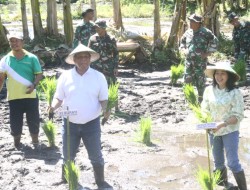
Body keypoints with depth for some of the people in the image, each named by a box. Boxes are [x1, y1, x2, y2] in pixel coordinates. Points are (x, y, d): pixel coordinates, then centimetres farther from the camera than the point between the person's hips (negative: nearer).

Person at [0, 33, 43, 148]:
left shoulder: (31, 58, -2)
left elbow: (39, 74, -1)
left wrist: (34, 85, -18)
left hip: (30, 96, -1)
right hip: (13, 97, 1)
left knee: (33, 121, 8)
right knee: (15, 122, 8)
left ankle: (35, 142, 27)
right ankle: (17, 145, 25)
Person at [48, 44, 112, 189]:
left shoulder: (99, 76, -5)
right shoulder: (65, 76, -4)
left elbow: (103, 99, 0)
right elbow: (59, 97, 3)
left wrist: (105, 109, -21)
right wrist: (53, 107, -18)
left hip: (91, 123, -1)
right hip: (70, 123, 1)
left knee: (96, 156, 8)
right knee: (68, 156, 13)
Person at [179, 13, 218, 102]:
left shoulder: (205, 32, -8)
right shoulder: (188, 32, 8)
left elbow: (214, 41, -4)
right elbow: (182, 41, 23)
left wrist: (208, 53, -9)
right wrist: (183, 50, 5)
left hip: (200, 61, -5)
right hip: (189, 60, 5)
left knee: (200, 80, 0)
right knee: (188, 78, 5)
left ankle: (201, 98, 12)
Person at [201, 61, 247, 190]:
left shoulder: (235, 93, -16)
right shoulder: (209, 90, -6)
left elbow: (238, 115, -14)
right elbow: (205, 109, 5)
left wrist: (222, 124, -26)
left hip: (230, 131, -4)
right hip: (213, 131, 4)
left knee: (233, 163, -5)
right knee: (218, 162, 17)